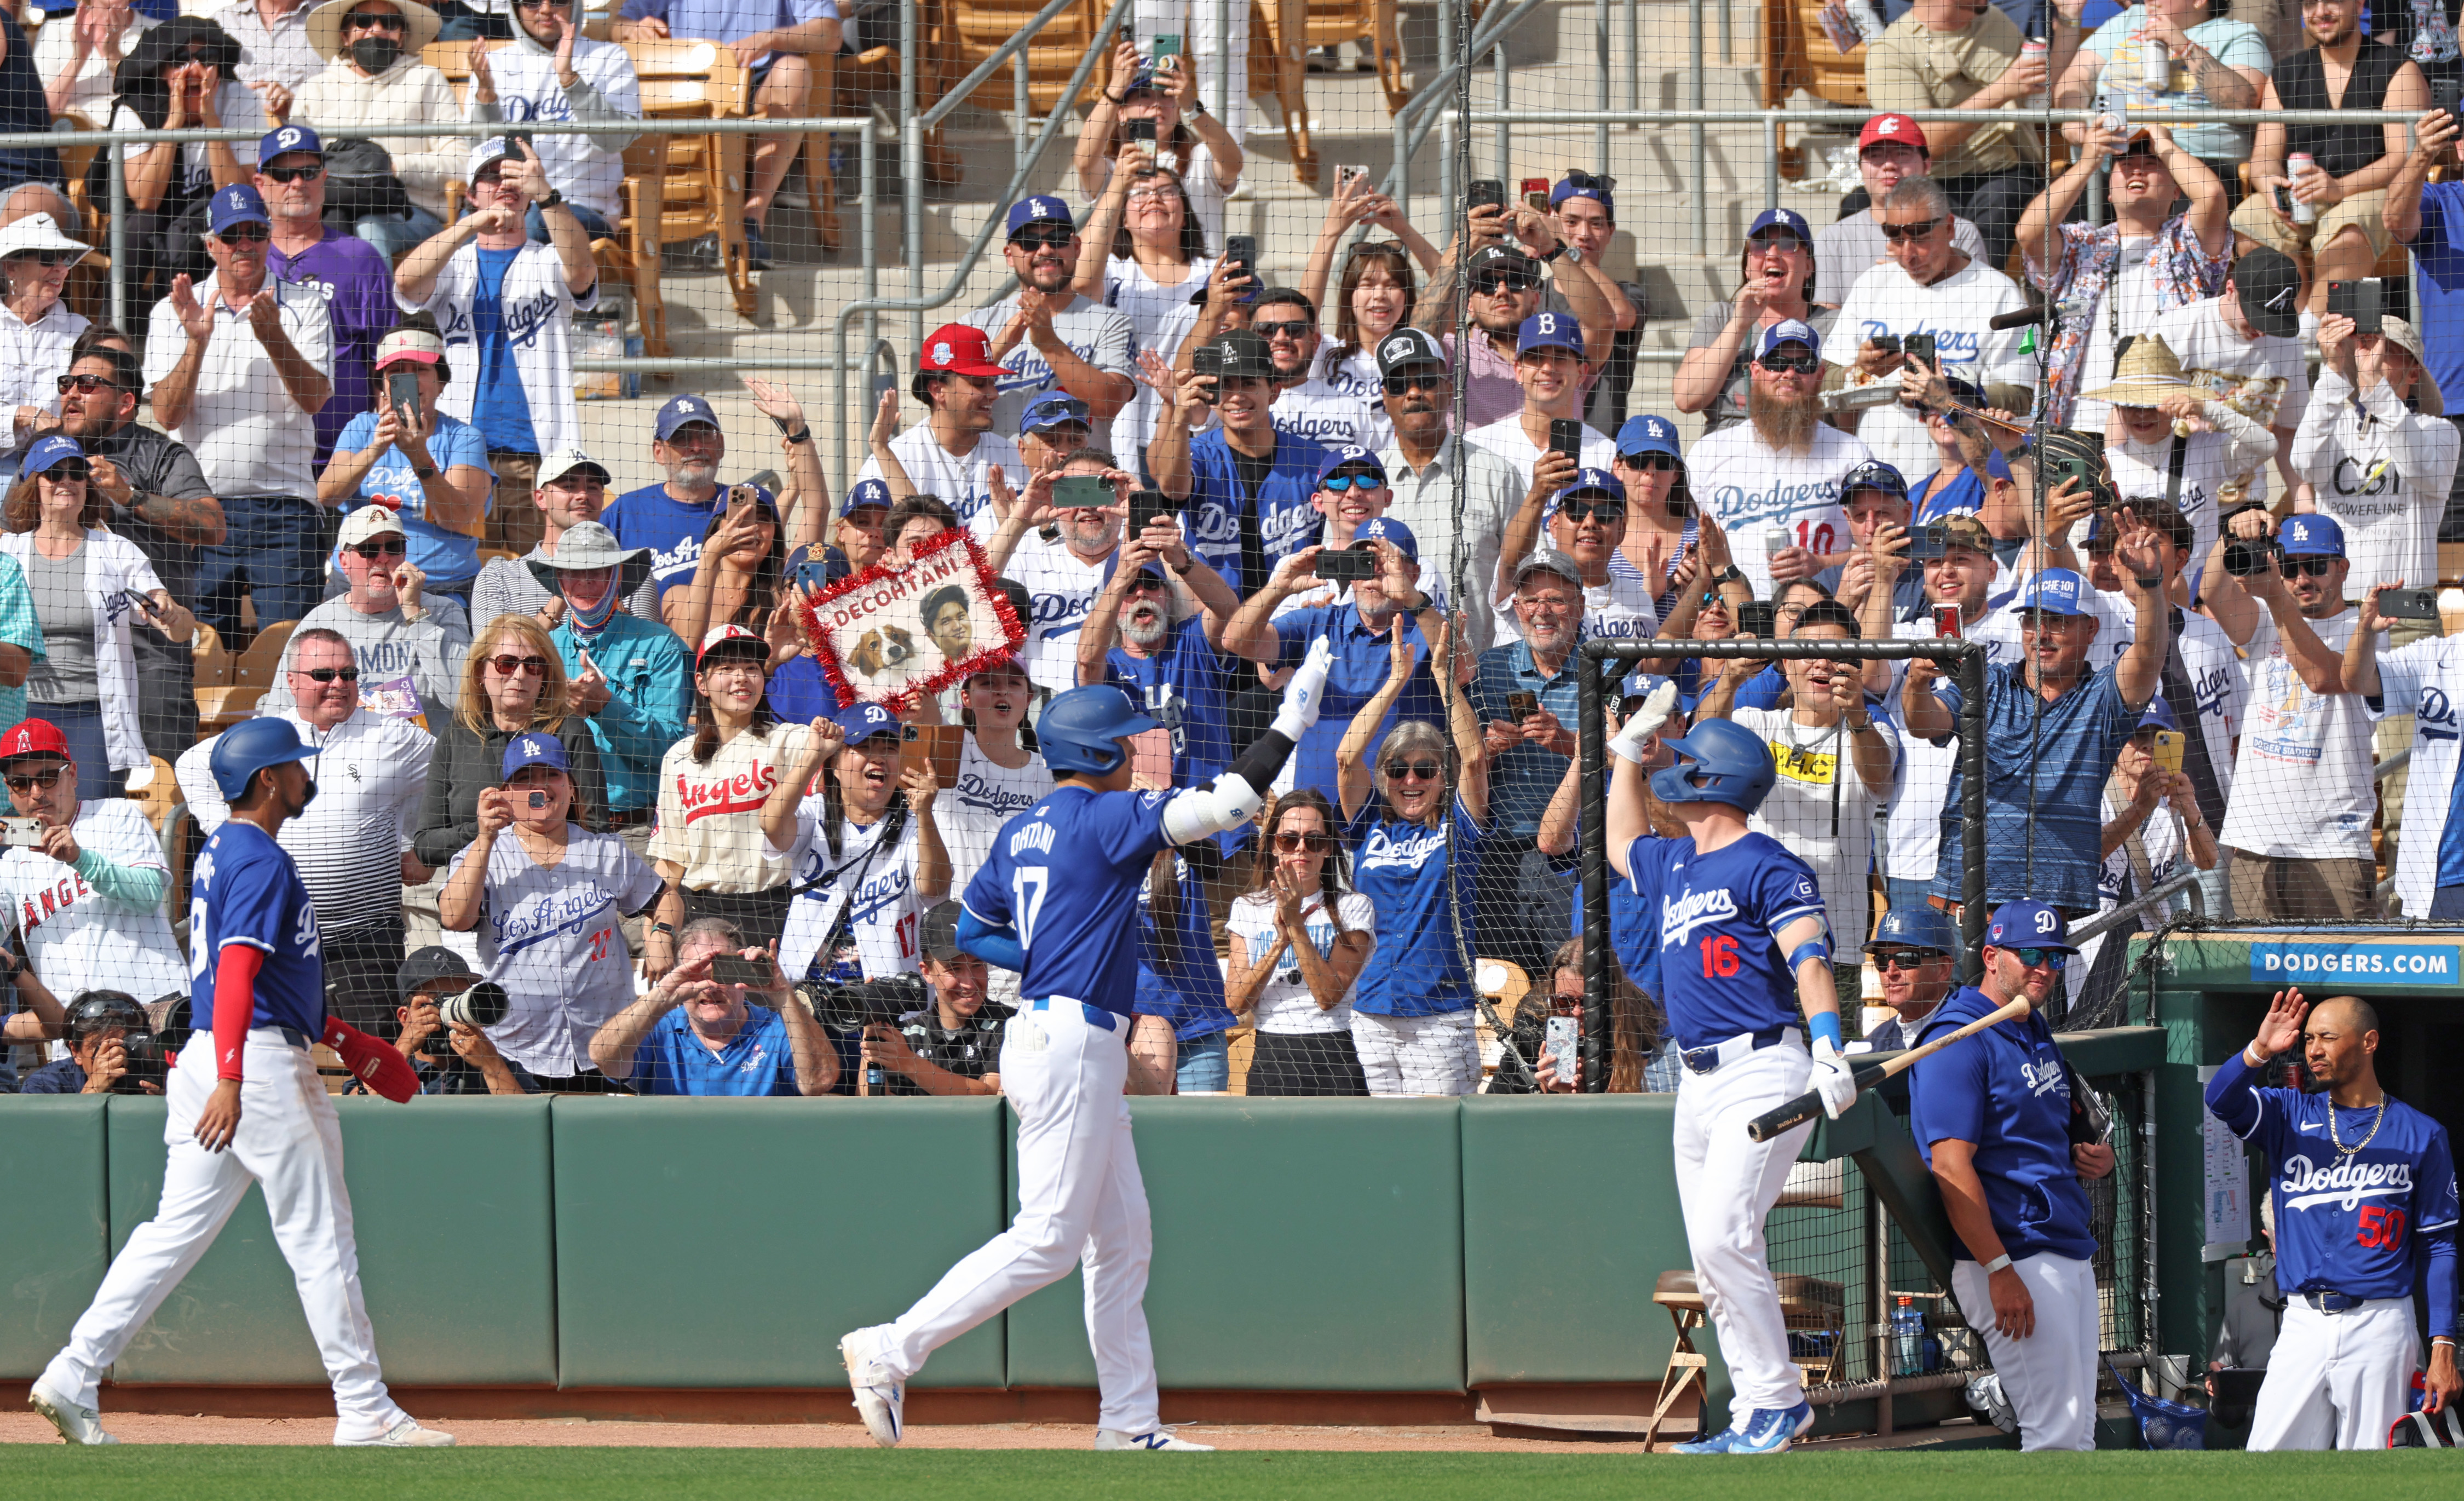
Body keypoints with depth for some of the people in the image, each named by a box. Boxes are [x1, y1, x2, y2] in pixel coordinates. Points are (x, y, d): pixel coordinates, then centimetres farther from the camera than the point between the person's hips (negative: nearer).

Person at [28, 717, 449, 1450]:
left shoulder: (221, 854, 19)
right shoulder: (262, 862, -13)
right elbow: (238, 972, -24)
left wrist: (346, 1041, 31)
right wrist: (230, 1081, -33)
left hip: (212, 1063, 10)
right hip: (265, 1065, -10)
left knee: (178, 1230, 7)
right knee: (322, 1240, -3)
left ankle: (73, 1376, 0)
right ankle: (365, 1412, 1)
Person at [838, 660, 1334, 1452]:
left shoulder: (1022, 831, 14)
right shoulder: (1106, 818, -12)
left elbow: (975, 929, 22)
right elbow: (1228, 802, -18)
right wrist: (1292, 719, -10)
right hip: (1073, 1039, -10)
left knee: (1124, 1239, 11)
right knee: (1048, 1238, -11)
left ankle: (1130, 1423, 12)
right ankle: (892, 1350, -12)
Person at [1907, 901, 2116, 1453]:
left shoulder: (2037, 1034, 18)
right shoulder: (1959, 1040, -11)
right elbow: (1951, 1166, -19)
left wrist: (2100, 1156, 7)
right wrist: (2000, 1271, -24)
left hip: (2072, 1255, 10)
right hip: (2016, 1260, -10)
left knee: (2080, 1430, 10)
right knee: (2057, 1433, -13)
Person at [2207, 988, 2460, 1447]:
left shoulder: (2420, 1135, 5)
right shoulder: (2290, 1116, 13)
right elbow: (2222, 1099, -6)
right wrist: (2261, 1051, -25)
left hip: (2379, 1327, -3)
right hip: (2303, 1322, 3)